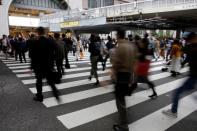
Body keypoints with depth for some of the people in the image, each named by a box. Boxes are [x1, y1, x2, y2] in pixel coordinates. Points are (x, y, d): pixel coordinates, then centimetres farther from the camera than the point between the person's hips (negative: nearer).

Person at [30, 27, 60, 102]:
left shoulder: (36, 43, -13)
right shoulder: (51, 41, -2)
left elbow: (33, 57, -11)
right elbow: (53, 54, 2)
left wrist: (32, 67, -2)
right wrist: (52, 64, 11)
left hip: (39, 66, -3)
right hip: (49, 65, 3)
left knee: (39, 81, 13)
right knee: (51, 81, 13)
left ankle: (39, 97, 25)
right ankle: (56, 93, -1)